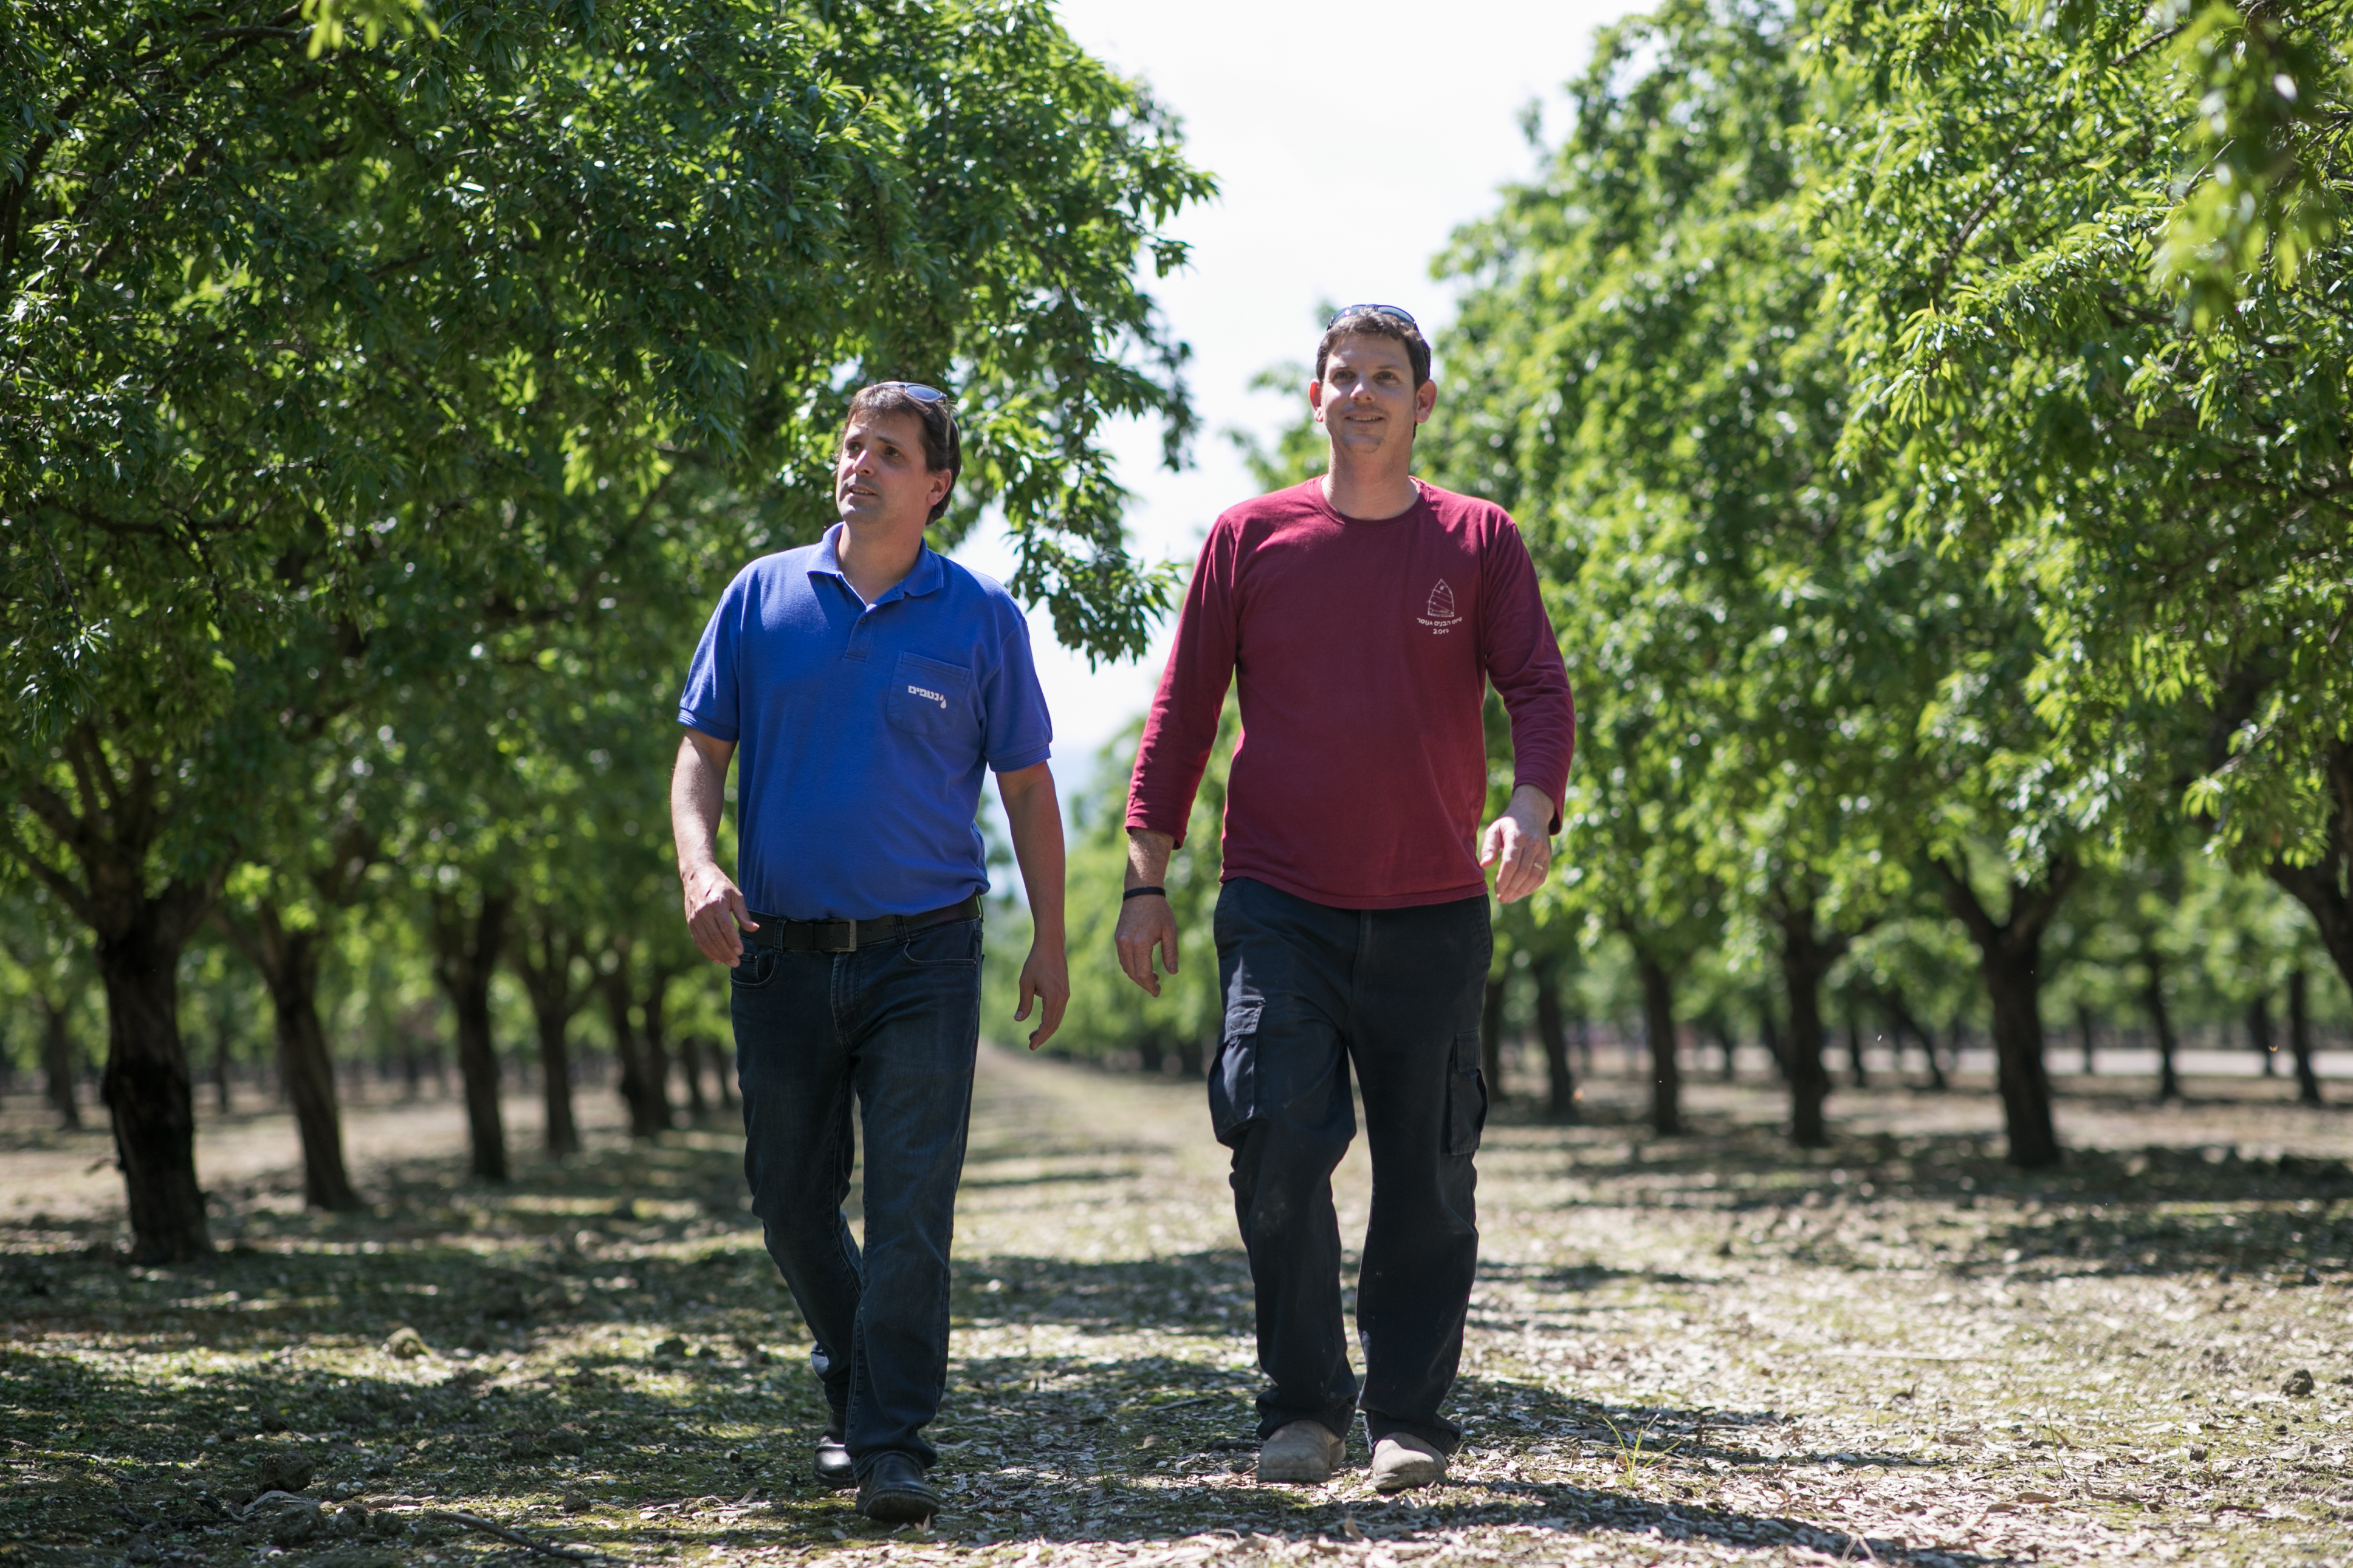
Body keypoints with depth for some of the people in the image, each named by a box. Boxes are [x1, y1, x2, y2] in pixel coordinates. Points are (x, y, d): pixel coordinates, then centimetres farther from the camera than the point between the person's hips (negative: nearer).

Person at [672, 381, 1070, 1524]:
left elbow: (1026, 788, 8)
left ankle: (893, 1448, -5)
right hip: (783, 953, 2)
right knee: (792, 1200, 10)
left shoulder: (980, 618, 3)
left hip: (922, 956, -2)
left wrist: (1049, 945, 4)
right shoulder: (763, 597, 6)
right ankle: (852, 1392, 32)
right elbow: (701, 752, 7)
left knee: (910, 1209, -9)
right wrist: (701, 870, -11)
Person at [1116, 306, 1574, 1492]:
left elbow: (1539, 690, 0)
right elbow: (1183, 711, 8)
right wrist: (1147, 875, 2)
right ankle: (1303, 1403, 1)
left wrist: (1531, 809, -21)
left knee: (1426, 1174, 4)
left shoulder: (1478, 542, 7)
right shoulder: (1250, 539, 6)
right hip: (1280, 905, -1)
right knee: (1277, 1136, -14)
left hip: (1433, 915, 1)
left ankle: (1408, 1418, 16)